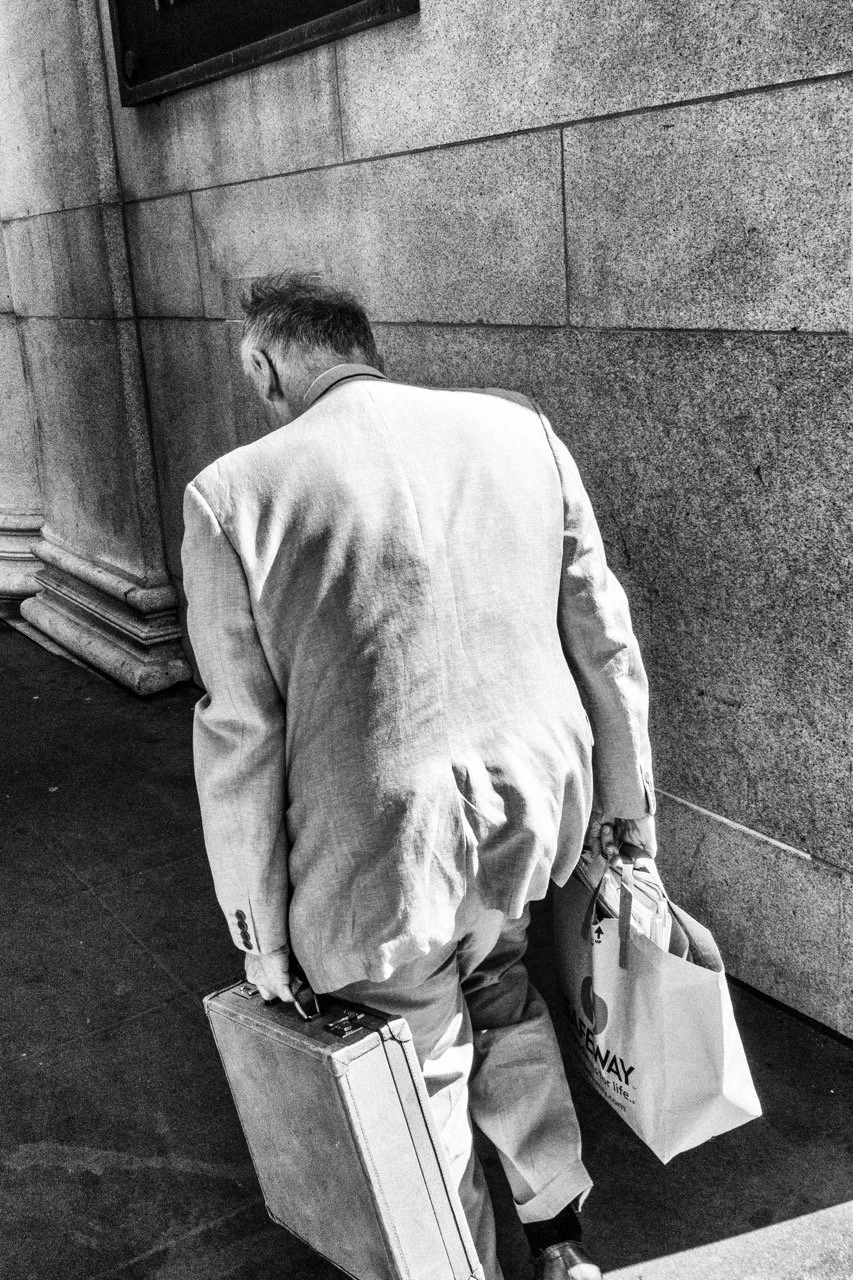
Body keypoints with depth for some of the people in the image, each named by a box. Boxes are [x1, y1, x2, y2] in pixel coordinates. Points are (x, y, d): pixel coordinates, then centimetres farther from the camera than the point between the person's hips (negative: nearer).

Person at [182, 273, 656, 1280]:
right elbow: (602, 638, 1)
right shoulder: (518, 430, -3)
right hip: (536, 809, 5)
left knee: (424, 1078, 19)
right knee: (503, 994, 30)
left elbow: (243, 739, -12)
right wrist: (628, 799, 15)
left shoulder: (234, 494, -14)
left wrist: (261, 931, 0)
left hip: (384, 856, -4)